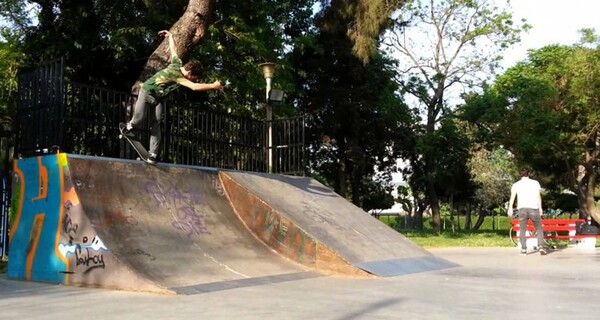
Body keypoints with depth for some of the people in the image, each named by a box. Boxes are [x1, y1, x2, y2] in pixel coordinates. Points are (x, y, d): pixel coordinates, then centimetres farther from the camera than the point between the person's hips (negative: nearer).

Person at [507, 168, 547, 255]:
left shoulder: (516, 184, 11)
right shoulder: (535, 183, 10)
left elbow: (512, 196, -3)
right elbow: (538, 195, -3)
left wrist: (510, 208, -10)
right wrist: (540, 208, -5)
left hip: (522, 208, 1)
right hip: (533, 208, -1)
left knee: (522, 229, 8)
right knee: (539, 228, 10)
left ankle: (523, 249, 2)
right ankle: (541, 246, -1)